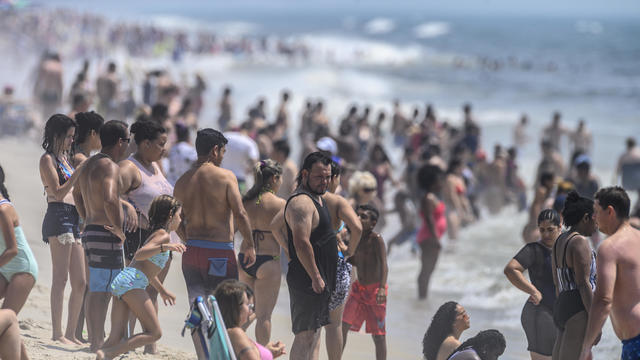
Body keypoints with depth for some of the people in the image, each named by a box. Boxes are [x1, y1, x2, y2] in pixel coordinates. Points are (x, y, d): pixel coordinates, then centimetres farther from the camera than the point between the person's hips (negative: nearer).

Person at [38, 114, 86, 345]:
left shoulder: (65, 157, 22)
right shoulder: (48, 159, -3)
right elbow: (58, 193, -12)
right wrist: (77, 174, -16)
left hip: (73, 218, 9)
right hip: (58, 216, -9)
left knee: (80, 282, 6)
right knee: (60, 278, -10)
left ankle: (71, 333, 11)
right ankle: (57, 333, -10)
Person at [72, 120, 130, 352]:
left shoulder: (89, 164, 15)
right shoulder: (109, 166, -16)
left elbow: (77, 193, 30)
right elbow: (110, 200, -31)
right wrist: (118, 228, -19)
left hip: (90, 230, 10)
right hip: (107, 234, -10)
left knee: (95, 289, 15)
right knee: (102, 291, -8)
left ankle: (94, 339, 21)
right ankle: (98, 342, -9)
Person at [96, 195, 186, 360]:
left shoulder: (155, 234, 28)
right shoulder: (163, 235, -1)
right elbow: (139, 255, -19)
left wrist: (162, 291, 51)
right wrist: (166, 247, -30)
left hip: (119, 280, 9)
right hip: (132, 282, -9)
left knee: (116, 338, 2)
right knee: (154, 333, -8)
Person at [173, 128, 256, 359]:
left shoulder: (182, 182, 7)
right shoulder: (226, 177, -8)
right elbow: (240, 214, -13)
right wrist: (249, 244, -2)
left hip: (192, 251, 5)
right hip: (220, 251, -5)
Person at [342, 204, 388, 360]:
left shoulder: (376, 239, -14)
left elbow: (383, 265, -21)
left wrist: (382, 288, -32)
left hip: (375, 290, -6)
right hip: (358, 288, 6)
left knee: (378, 334, 2)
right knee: (343, 325, -4)